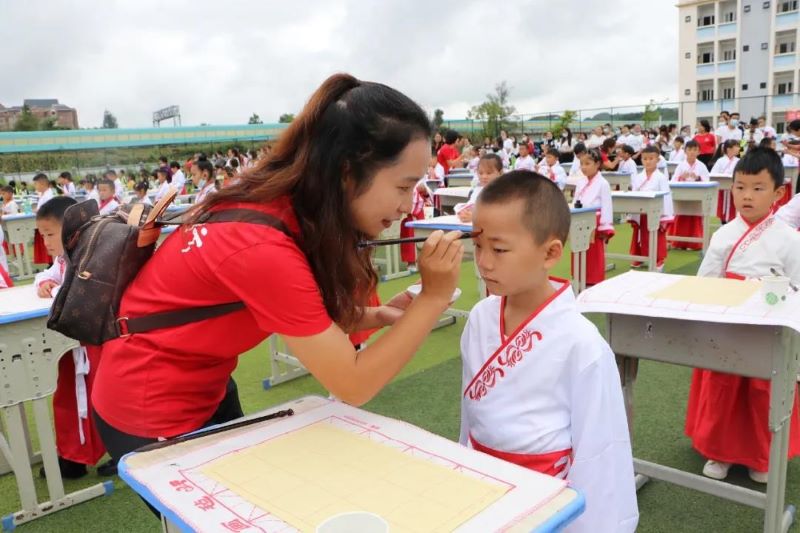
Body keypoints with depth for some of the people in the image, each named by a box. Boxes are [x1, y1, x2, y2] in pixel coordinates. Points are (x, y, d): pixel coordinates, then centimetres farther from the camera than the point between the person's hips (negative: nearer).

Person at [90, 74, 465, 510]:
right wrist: (433, 297, -27)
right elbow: (352, 385, -28)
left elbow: (305, 317, -1)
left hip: (204, 386, 8)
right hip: (152, 410, -8)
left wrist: (377, 316, -16)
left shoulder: (281, 204, -10)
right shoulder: (263, 248, -35)